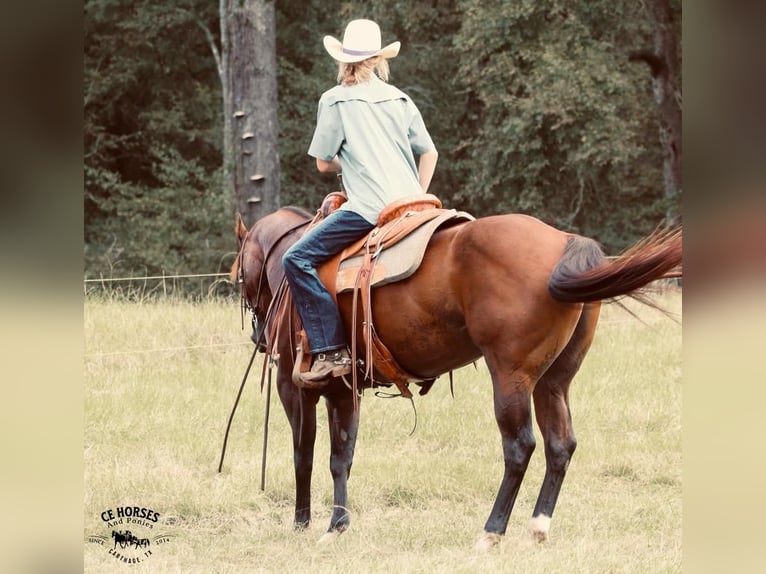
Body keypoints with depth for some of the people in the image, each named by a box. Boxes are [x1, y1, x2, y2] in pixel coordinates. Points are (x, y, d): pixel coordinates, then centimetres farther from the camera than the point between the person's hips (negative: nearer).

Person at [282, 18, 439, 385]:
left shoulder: (335, 100, 0)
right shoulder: (400, 100, 16)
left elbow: (323, 163, 3)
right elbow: (430, 154, 18)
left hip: (369, 208, -7)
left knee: (297, 260, -8)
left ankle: (331, 351, -18)